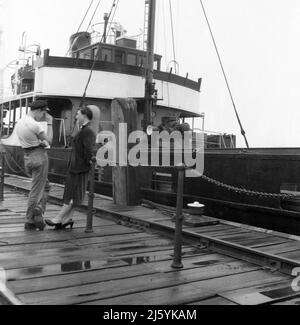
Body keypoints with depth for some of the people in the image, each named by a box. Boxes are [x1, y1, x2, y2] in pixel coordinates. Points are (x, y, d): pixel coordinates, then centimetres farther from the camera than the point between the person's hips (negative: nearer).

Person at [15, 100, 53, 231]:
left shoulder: (19, 122, 10)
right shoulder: (35, 125, -18)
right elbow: (49, 140, -8)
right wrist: (49, 123, -4)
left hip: (27, 157, 8)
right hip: (39, 156, -8)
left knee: (45, 185, 21)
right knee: (36, 190, 0)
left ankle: (38, 210, 11)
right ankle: (30, 222, 6)